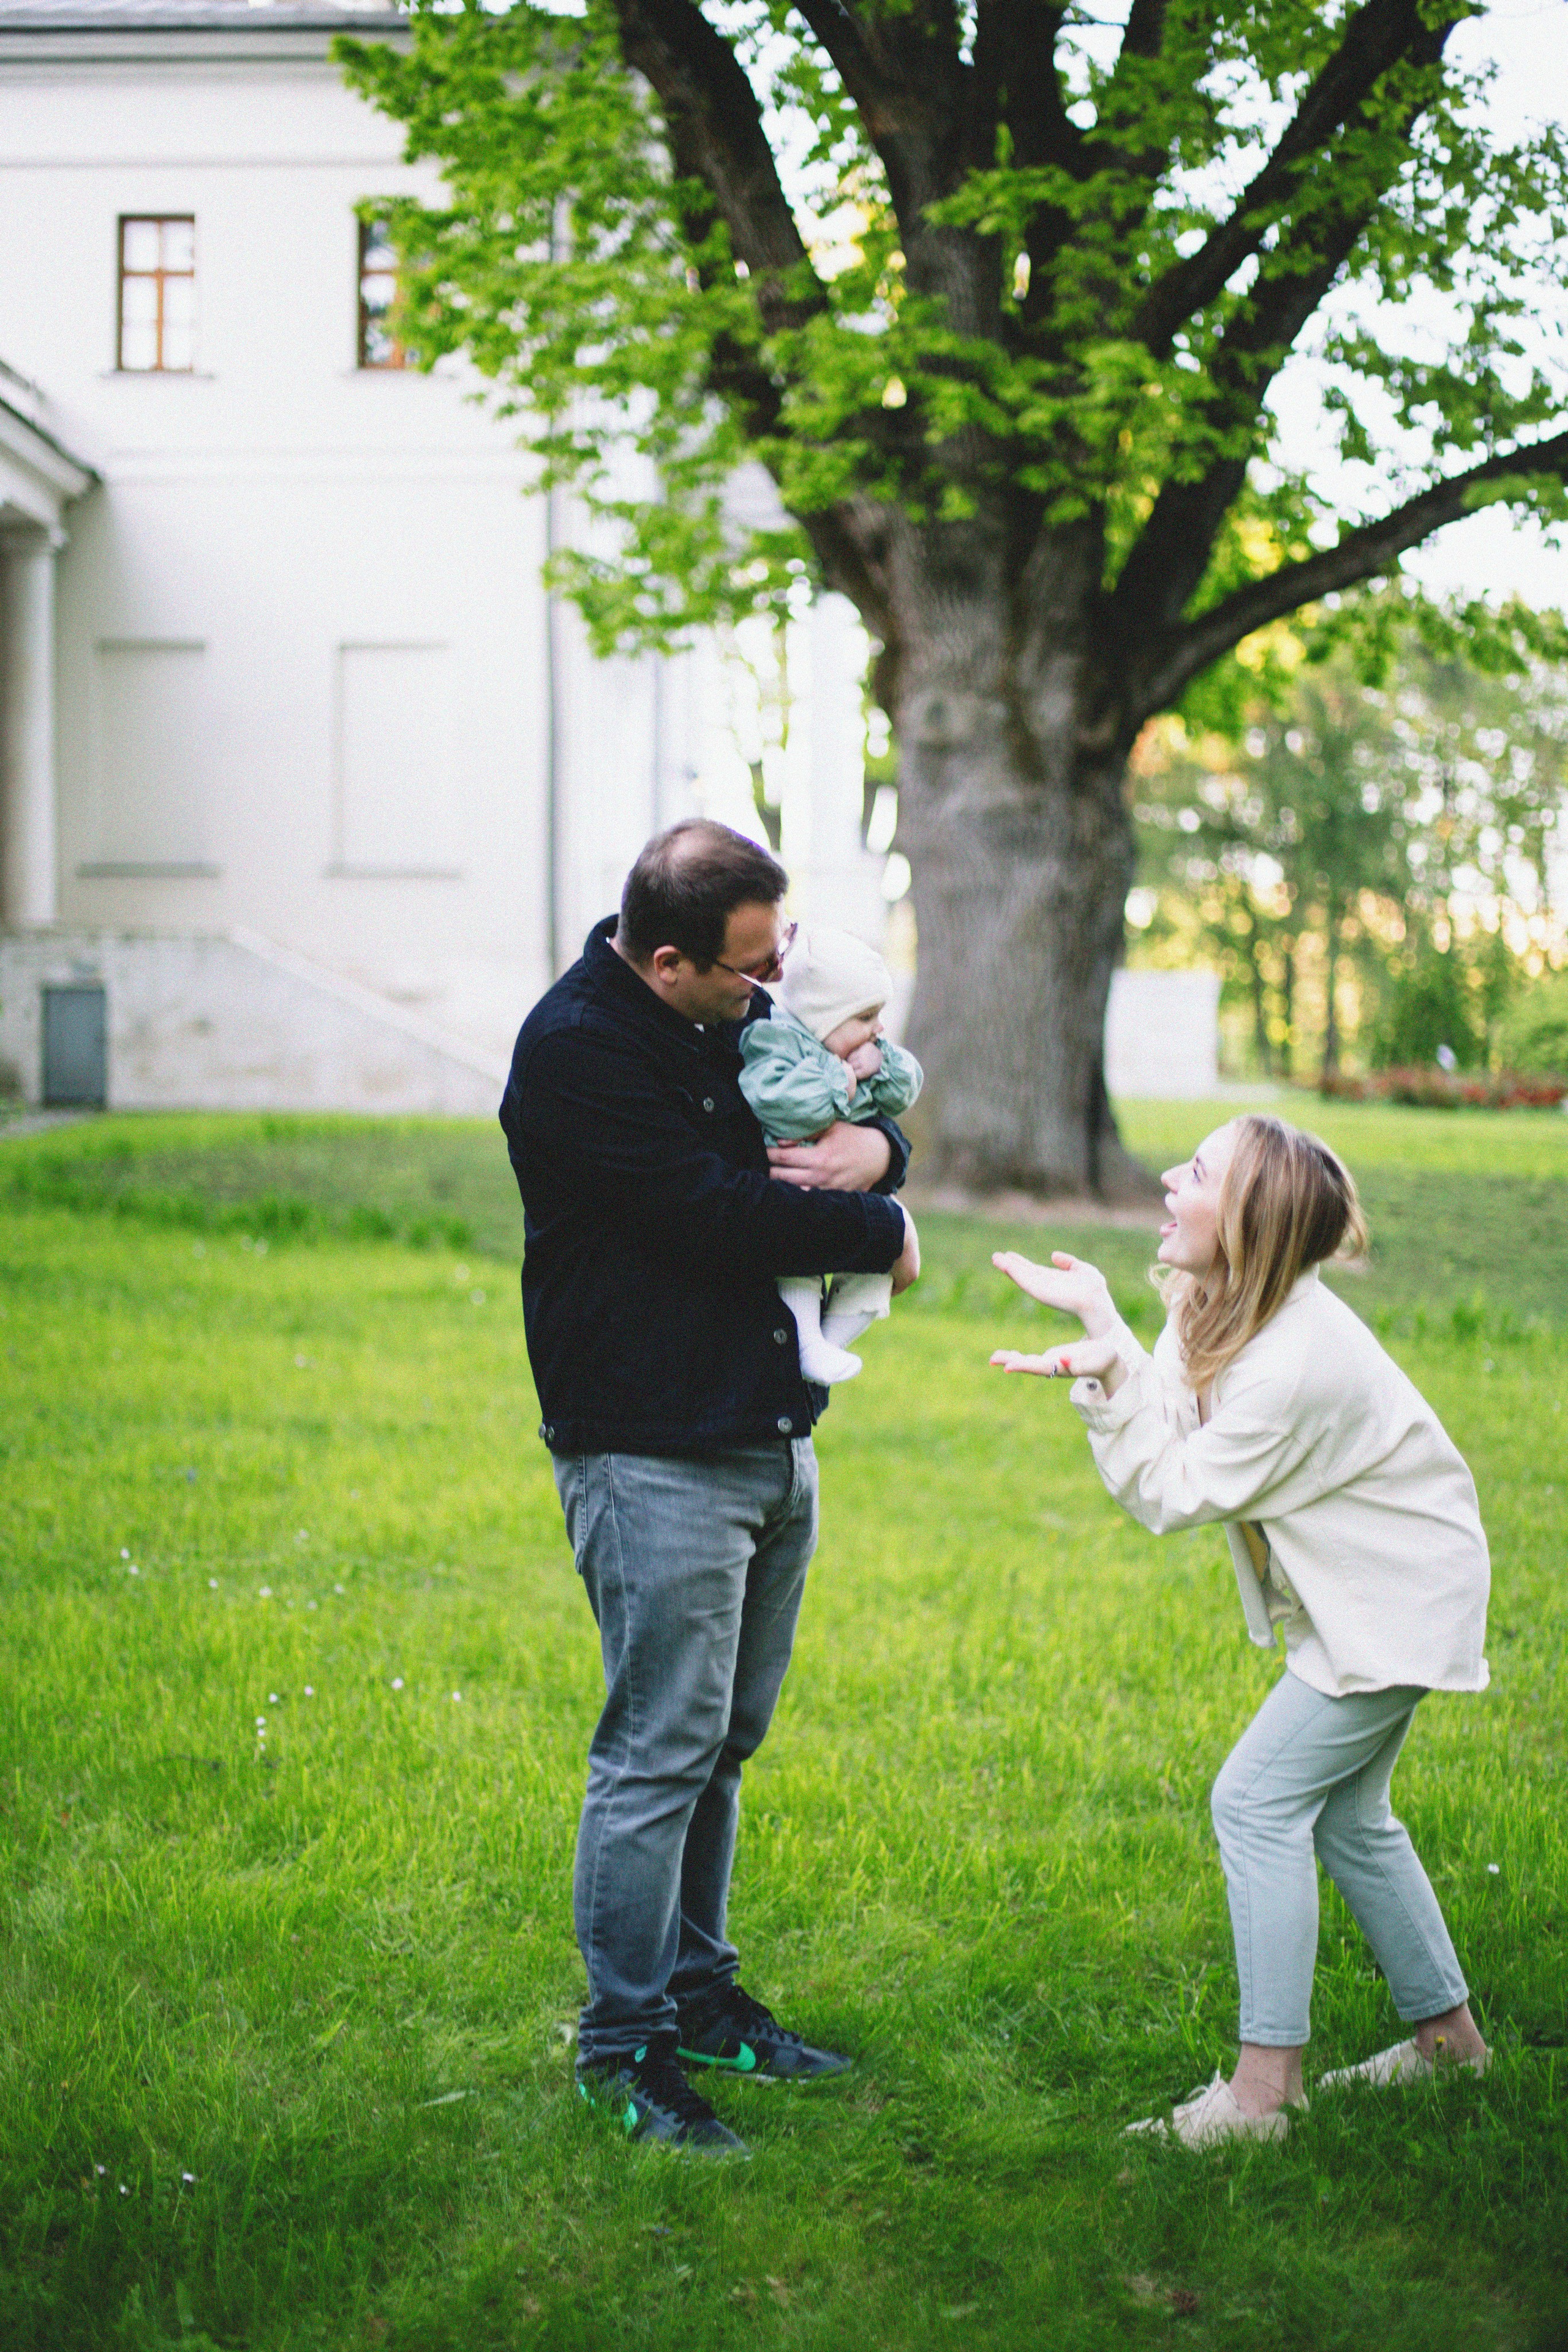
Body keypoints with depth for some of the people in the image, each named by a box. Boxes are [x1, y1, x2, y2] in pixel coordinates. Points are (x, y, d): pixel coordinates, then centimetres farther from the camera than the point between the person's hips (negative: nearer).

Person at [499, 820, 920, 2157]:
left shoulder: (739, 1016, 8)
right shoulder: (577, 1047, -17)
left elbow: (869, 1105, 19)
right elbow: (712, 1217, -22)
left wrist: (874, 1147, -7)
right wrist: (881, 1235, -9)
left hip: (774, 1441, 8)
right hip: (654, 1457, -8)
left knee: (723, 1744, 16)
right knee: (661, 1753, -4)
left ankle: (699, 1993, 28)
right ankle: (624, 2044, 6)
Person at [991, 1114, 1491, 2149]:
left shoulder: (1293, 1365, -32)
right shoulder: (1223, 1308, -4)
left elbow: (1172, 1492, -23)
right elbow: (1175, 1432, -6)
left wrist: (1108, 1373, -29)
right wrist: (1103, 1322, -16)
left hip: (1398, 1604, -10)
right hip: (1372, 1593, 10)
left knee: (1258, 1801, -11)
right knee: (1345, 1816, 18)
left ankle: (1265, 2091, -7)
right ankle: (1448, 2035, 32)